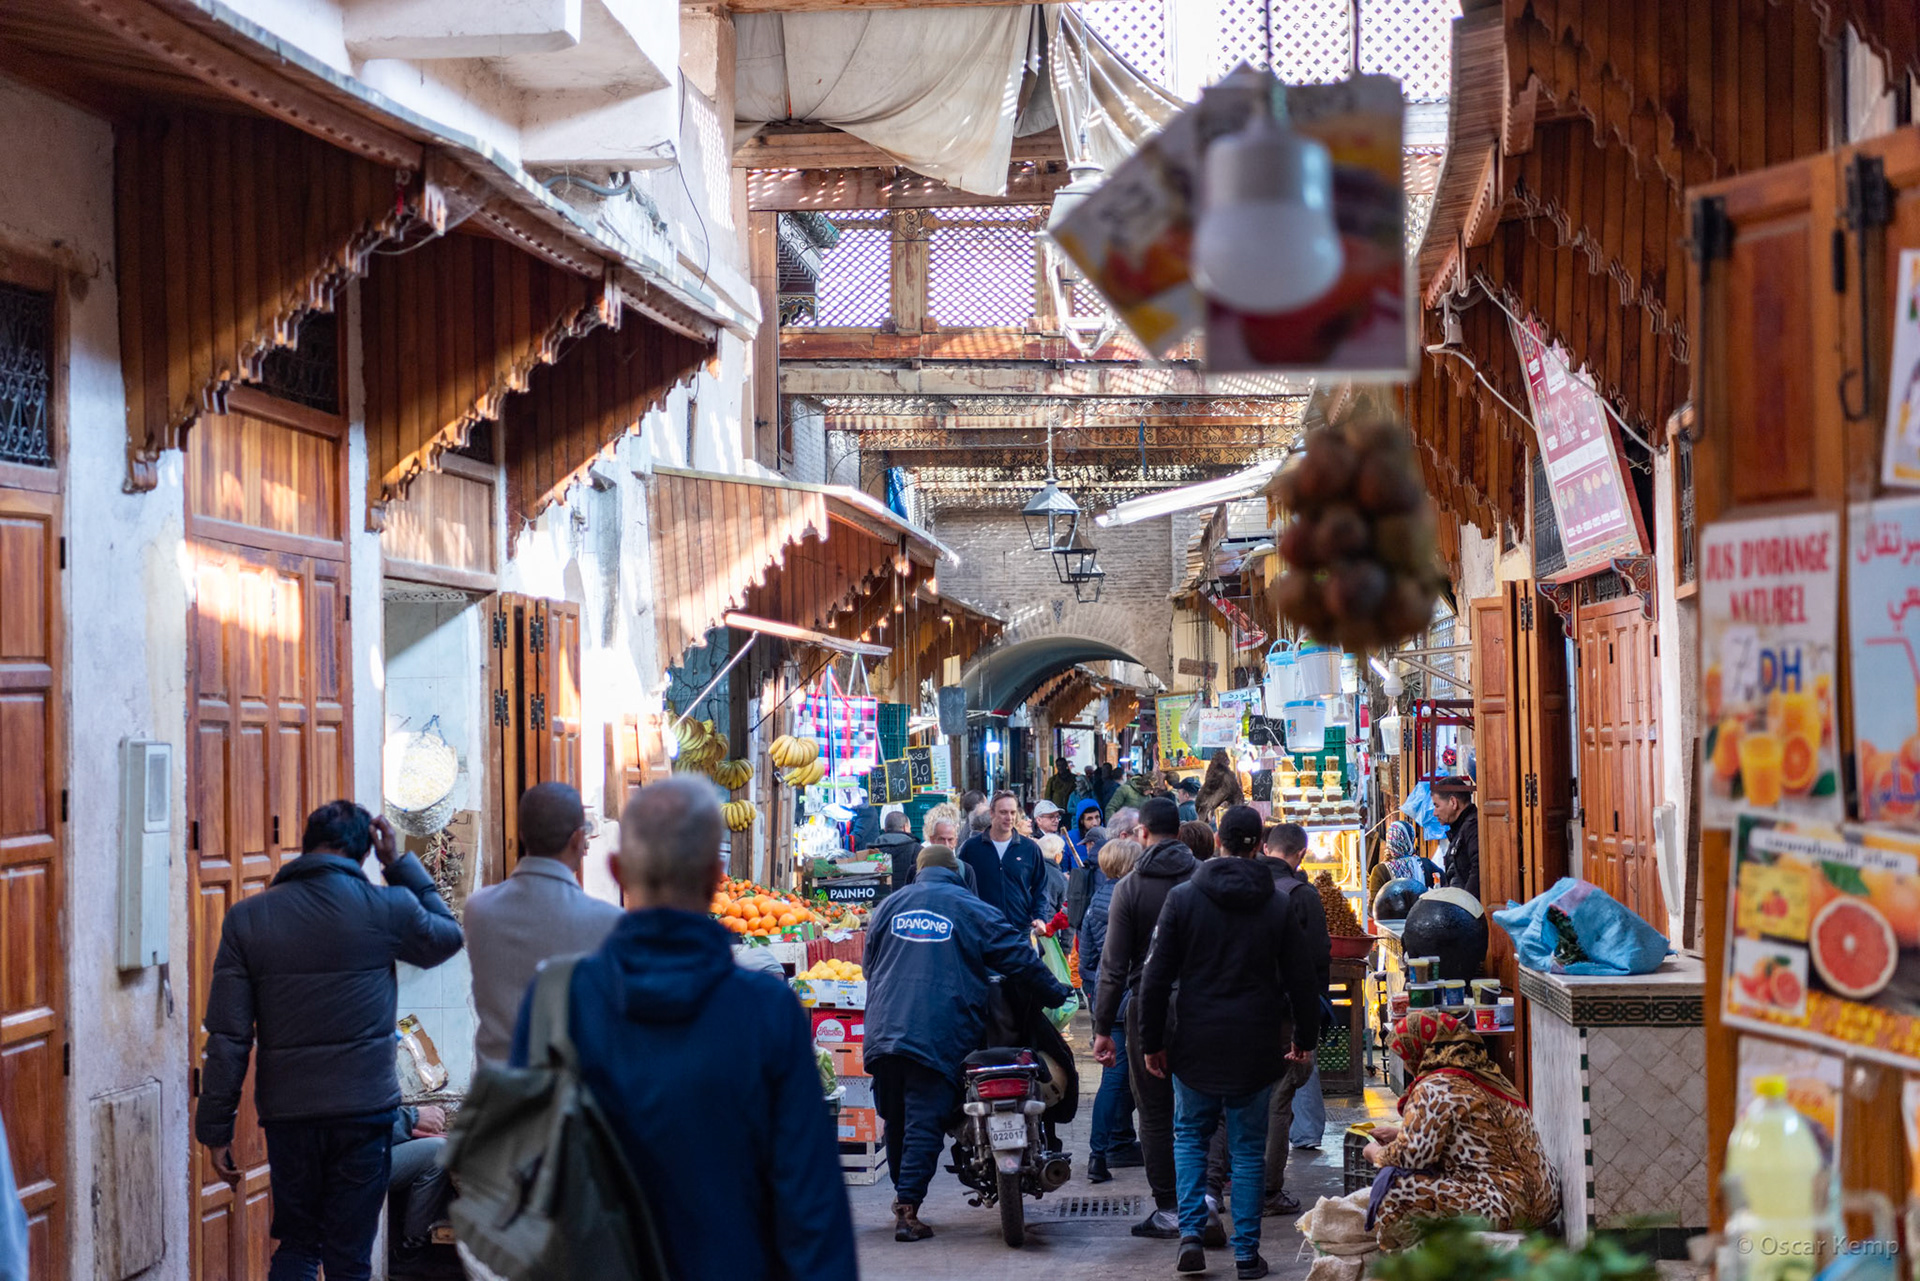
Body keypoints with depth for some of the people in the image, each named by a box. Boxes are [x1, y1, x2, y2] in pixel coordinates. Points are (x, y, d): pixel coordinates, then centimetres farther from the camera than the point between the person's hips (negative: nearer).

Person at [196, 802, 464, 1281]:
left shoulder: (247, 917, -3)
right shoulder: (386, 909, -6)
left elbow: (228, 1036, -4)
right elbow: (446, 936, 17)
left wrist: (216, 1128, 1)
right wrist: (400, 865, 15)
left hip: (287, 1114, 2)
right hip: (364, 1110, -1)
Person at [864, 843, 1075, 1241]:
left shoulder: (889, 906, 16)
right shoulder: (972, 910, 5)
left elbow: (869, 965, 25)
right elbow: (1017, 957, 5)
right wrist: (1056, 993, 17)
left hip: (885, 1030, 4)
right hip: (937, 1038, -4)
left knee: (895, 1119, 16)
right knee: (924, 1122, -5)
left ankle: (903, 1191, 25)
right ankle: (908, 1208, -11)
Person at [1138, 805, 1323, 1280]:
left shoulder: (1183, 898, -5)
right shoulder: (1278, 904, -2)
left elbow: (1157, 976, -4)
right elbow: (1301, 979, 3)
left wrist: (1152, 1041, 4)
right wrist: (1305, 1039, 15)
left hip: (1194, 1042, 0)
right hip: (1255, 1043, 0)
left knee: (1190, 1136, 16)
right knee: (1248, 1147, 8)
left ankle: (1191, 1233, 2)